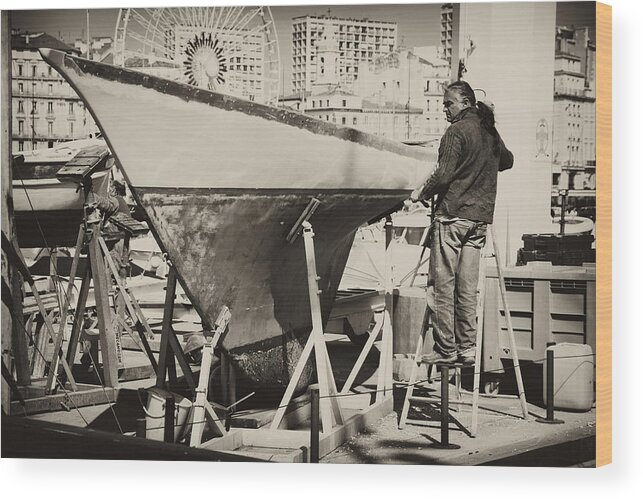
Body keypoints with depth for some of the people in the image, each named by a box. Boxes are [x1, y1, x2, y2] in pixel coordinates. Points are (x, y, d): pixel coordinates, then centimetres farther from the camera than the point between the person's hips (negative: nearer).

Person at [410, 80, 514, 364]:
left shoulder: (457, 130, -9)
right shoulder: (490, 131, 13)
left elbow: (444, 175, -16)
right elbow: (507, 161, 30)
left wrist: (421, 192, -1)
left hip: (452, 215, -7)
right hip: (481, 217, 7)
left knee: (442, 285, -2)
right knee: (467, 286, 9)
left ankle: (445, 349, -1)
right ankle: (467, 348, 11)